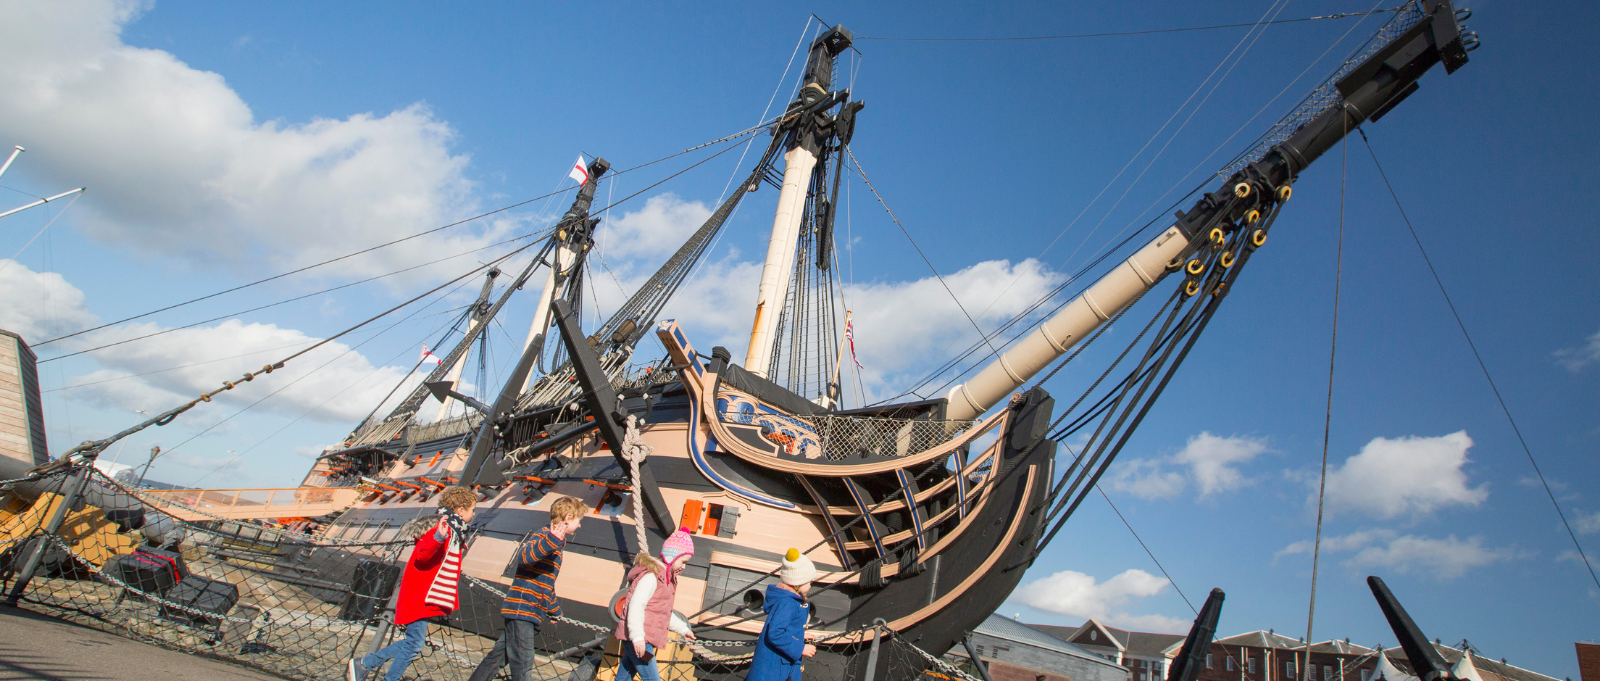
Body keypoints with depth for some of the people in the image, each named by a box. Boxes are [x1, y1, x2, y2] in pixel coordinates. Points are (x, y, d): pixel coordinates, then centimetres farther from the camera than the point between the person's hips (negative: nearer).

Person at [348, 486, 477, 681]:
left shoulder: (455, 531, 12)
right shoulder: (442, 528, -18)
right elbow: (421, 555, -31)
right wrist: (438, 537, -46)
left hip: (424, 597, 10)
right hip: (418, 596, -10)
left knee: (413, 641, 15)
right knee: (414, 644, -4)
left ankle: (363, 664, 23)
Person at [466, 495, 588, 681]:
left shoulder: (555, 546, 19)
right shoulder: (543, 536, -13)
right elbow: (523, 557, -36)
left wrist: (554, 611, 39)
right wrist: (551, 541, -51)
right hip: (523, 609, -10)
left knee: (499, 655, 19)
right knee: (523, 664, -7)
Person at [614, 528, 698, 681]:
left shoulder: (666, 578, 19)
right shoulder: (652, 575, -14)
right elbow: (636, 605, -24)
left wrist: (683, 629, 29)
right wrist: (637, 636, -30)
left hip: (641, 640, 10)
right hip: (638, 640, -10)